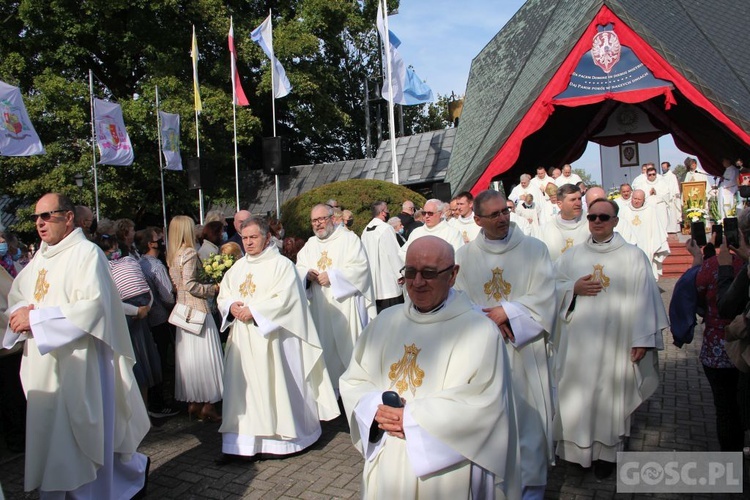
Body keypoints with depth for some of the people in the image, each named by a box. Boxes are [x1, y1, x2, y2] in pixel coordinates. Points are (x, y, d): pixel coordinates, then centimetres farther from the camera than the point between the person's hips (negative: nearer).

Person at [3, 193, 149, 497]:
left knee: (80, 438, 3)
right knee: (47, 436, 13)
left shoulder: (86, 253, -11)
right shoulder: (41, 256, 14)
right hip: (43, 367, 7)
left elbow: (92, 306, -21)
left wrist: (36, 317, -18)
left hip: (77, 366, -7)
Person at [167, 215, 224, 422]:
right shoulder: (189, 253, -13)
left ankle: (194, 403, 21)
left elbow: (178, 284, 15)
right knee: (203, 356, -1)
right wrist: (213, 288, -9)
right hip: (197, 309, -8)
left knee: (189, 356, 13)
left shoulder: (172, 255, 11)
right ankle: (207, 405, 4)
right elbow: (191, 285, -19)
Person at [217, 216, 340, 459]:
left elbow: (285, 299, -16)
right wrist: (232, 306, -7)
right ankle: (245, 440, 16)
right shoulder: (239, 266, 15)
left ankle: (283, 436, 15)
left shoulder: (281, 264, -6)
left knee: (275, 384, 0)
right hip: (243, 339, 6)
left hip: (271, 338, -6)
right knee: (245, 387, 8)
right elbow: (223, 293, 15)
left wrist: (254, 310, -17)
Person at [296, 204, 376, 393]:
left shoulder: (349, 238, -2)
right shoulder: (310, 244, 16)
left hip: (346, 305, -5)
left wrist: (332, 276, -17)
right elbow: (299, 269, 11)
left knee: (349, 347, -3)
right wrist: (307, 274, -12)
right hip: (321, 308, 5)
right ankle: (332, 387, 21)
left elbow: (360, 267, -12)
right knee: (326, 347, 9)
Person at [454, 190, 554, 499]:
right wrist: (488, 320, -15)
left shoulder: (534, 249, -1)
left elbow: (544, 297, -8)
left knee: (527, 416, 5)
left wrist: (506, 311, -17)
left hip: (525, 350, -1)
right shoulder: (464, 256, 3)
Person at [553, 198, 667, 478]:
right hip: (576, 343, 3)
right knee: (576, 395, 6)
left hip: (614, 344, -2)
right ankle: (577, 447, 22)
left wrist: (642, 339, -10)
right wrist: (574, 288, -10)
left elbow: (643, 300, -5)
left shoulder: (633, 257, -1)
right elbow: (553, 289, 10)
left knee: (609, 395, 5)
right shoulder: (572, 255, 9)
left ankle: (606, 453, 22)